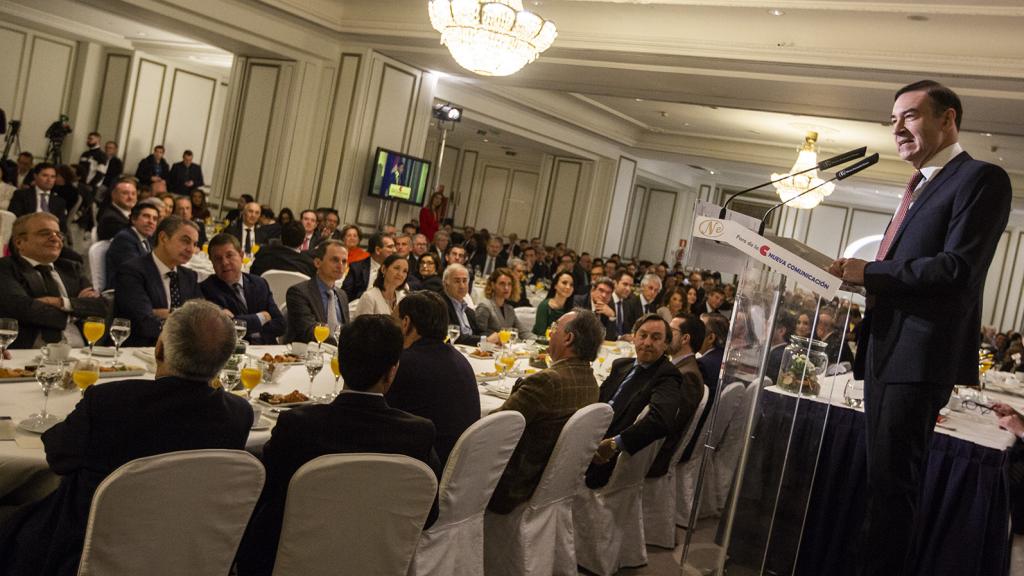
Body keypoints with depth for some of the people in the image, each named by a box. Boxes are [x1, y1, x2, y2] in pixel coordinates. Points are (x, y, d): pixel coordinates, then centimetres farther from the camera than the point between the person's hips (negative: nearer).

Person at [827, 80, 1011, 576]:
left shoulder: (981, 179, -8)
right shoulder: (920, 187, 20)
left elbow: (959, 270, -19)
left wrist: (869, 272, -16)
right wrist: (859, 276, 3)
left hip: (919, 355, -9)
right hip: (884, 349, 9)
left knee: (892, 482, -3)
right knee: (882, 478, 15)